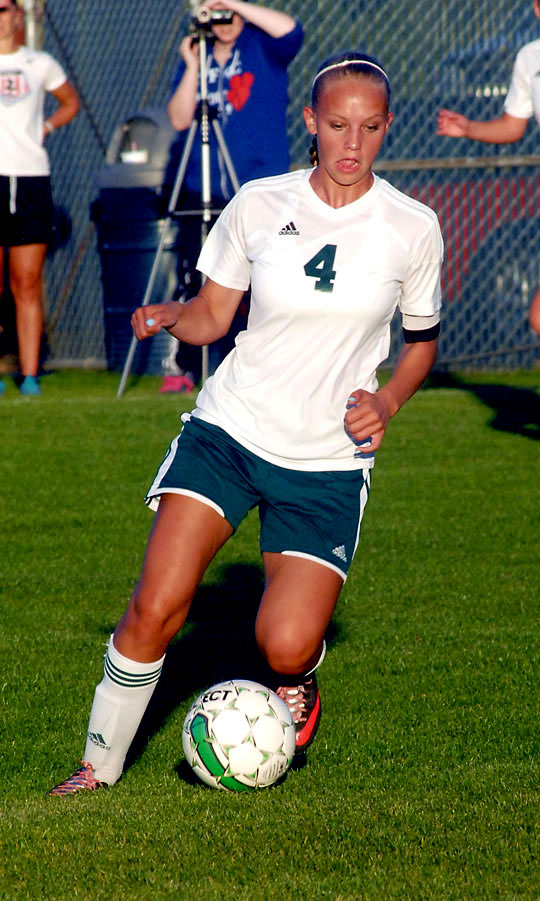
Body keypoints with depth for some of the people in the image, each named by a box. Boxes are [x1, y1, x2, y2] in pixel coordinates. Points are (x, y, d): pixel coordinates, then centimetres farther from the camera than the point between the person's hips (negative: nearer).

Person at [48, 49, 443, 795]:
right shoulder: (258, 207, -2)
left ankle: (298, 678, 24)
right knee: (155, 607, -15)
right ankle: (101, 765, 3)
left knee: (285, 647, -14)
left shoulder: (412, 228, -2)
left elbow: (423, 341, 12)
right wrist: (169, 316, -16)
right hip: (230, 429, 0)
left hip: (331, 459, 0)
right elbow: (212, 315, 6)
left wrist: (388, 401, -7)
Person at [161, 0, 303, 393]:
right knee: (200, 283, 2)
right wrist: (191, 67, -8)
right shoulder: (197, 56, 11)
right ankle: (183, 366, 11)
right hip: (204, 191, 3)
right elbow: (179, 119, 2)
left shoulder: (263, 48, 4)